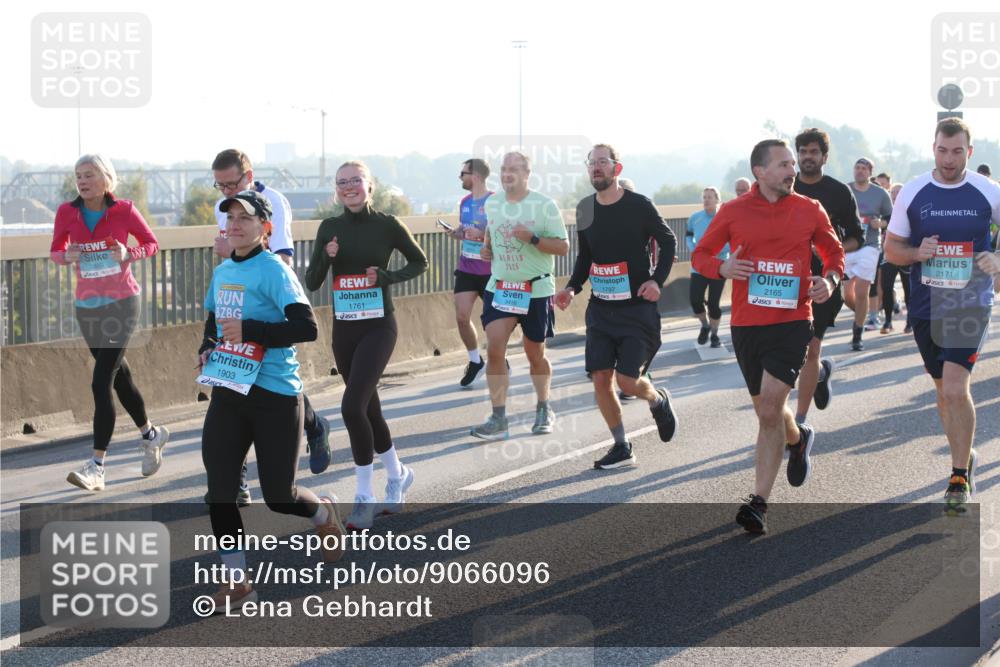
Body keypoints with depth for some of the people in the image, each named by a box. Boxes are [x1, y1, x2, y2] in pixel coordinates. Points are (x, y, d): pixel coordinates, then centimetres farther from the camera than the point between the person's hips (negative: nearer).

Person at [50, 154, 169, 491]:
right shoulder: (67, 212, -1)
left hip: (121, 302, -4)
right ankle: (151, 434, 41)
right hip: (87, 306, 4)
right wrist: (67, 256, -14)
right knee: (119, 377, 17)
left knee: (101, 382, -14)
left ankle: (96, 467, -14)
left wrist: (129, 254, -17)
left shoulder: (124, 210, -8)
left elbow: (151, 243, 4)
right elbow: (55, 250, 10)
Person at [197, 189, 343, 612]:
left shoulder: (273, 270, -13)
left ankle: (324, 512, 36)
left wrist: (249, 331, -25)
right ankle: (236, 580, 7)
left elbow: (307, 327, -23)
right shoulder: (222, 272, 10)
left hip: (275, 394, -6)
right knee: (219, 489, -4)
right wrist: (207, 348, 8)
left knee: (278, 497, 1)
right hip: (228, 391, 6)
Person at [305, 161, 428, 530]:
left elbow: (420, 262, 6)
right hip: (343, 329, 5)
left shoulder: (387, 224, -6)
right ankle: (397, 474, 36)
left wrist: (388, 277, -10)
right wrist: (326, 256, -12)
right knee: (369, 409, 14)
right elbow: (312, 283, 6)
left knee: (352, 406, -18)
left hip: (378, 327, -5)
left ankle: (364, 496, -9)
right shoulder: (330, 227, 5)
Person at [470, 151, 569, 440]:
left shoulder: (544, 205, -10)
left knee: (535, 354, 9)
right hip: (499, 287, 3)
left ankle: (544, 410, 33)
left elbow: (563, 247, -11)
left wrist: (532, 238, -25)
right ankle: (498, 419, -8)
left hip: (536, 290, -3)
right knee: (494, 350, -12)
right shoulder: (491, 204, 5)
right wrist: (486, 246, 2)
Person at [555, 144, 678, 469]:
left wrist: (657, 280, -11)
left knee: (627, 380, -10)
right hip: (600, 307, 5)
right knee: (600, 378, -2)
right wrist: (572, 287, 1)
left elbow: (668, 241, 2)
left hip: (637, 306, -5)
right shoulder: (585, 209, 4)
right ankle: (621, 447, 13)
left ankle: (658, 400, 25)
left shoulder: (638, 205, -10)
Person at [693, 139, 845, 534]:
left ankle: (759, 502, -10)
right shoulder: (733, 212, 2)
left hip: (792, 323, -2)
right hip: (746, 324, 2)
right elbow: (701, 255, 9)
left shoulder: (810, 211, 3)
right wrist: (723, 268, -13)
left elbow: (834, 251, 17)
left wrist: (830, 279, -4)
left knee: (770, 409, -14)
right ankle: (798, 439, 49)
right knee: (767, 410, 13)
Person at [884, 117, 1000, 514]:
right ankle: (964, 459, 34)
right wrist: (917, 253, -14)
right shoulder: (912, 192, 0)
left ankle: (960, 476, -5)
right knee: (944, 389, 14)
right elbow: (892, 248, 7)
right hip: (926, 306, 3)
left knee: (955, 388, -17)